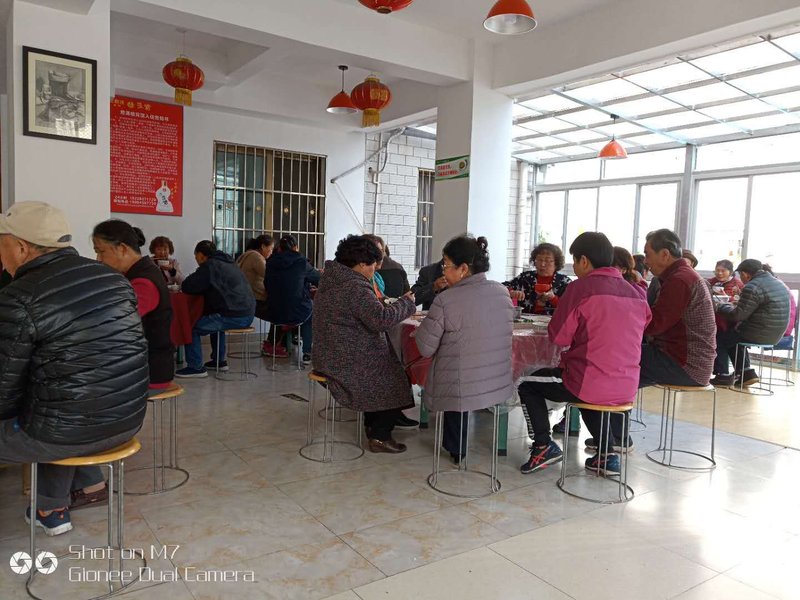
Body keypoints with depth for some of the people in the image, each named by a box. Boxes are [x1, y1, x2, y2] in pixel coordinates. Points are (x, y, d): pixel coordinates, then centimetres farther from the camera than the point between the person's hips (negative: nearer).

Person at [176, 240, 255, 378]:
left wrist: (185, 286, 14)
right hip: (248, 314, 10)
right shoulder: (226, 263, 21)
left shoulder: (210, 265, -8)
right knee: (214, 320, 36)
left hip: (234, 317, -10)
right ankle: (219, 360, 37)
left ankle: (195, 367, 3)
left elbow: (186, 287, -8)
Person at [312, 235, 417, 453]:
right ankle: (379, 436, 10)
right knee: (398, 380, 7)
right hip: (348, 363, -10)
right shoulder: (355, 288, -23)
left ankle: (373, 424, 30)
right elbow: (381, 319, -31)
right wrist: (406, 302, -16)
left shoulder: (331, 280, 9)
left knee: (391, 370, 23)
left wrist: (380, 304, 5)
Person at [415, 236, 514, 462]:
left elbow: (426, 348, -14)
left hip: (462, 392, -4)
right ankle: (457, 446, 43)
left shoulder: (445, 301, -20)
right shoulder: (502, 292, -3)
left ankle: (456, 448, 44)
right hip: (500, 386, 5)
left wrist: (423, 326, 6)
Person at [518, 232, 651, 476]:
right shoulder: (636, 293, 6)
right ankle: (606, 454, 24)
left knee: (528, 384, 16)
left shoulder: (581, 288, -12)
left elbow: (558, 337, -8)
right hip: (627, 388, 6)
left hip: (590, 385, -6)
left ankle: (544, 445, 4)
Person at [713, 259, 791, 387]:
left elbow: (737, 315, -18)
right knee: (732, 338, 28)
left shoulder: (752, 287, -20)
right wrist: (739, 304, 17)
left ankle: (723, 375, 11)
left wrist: (721, 307, -1)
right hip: (776, 334, 9)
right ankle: (746, 372, 24)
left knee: (719, 338, 9)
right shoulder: (779, 284, 11)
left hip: (758, 334, -9)